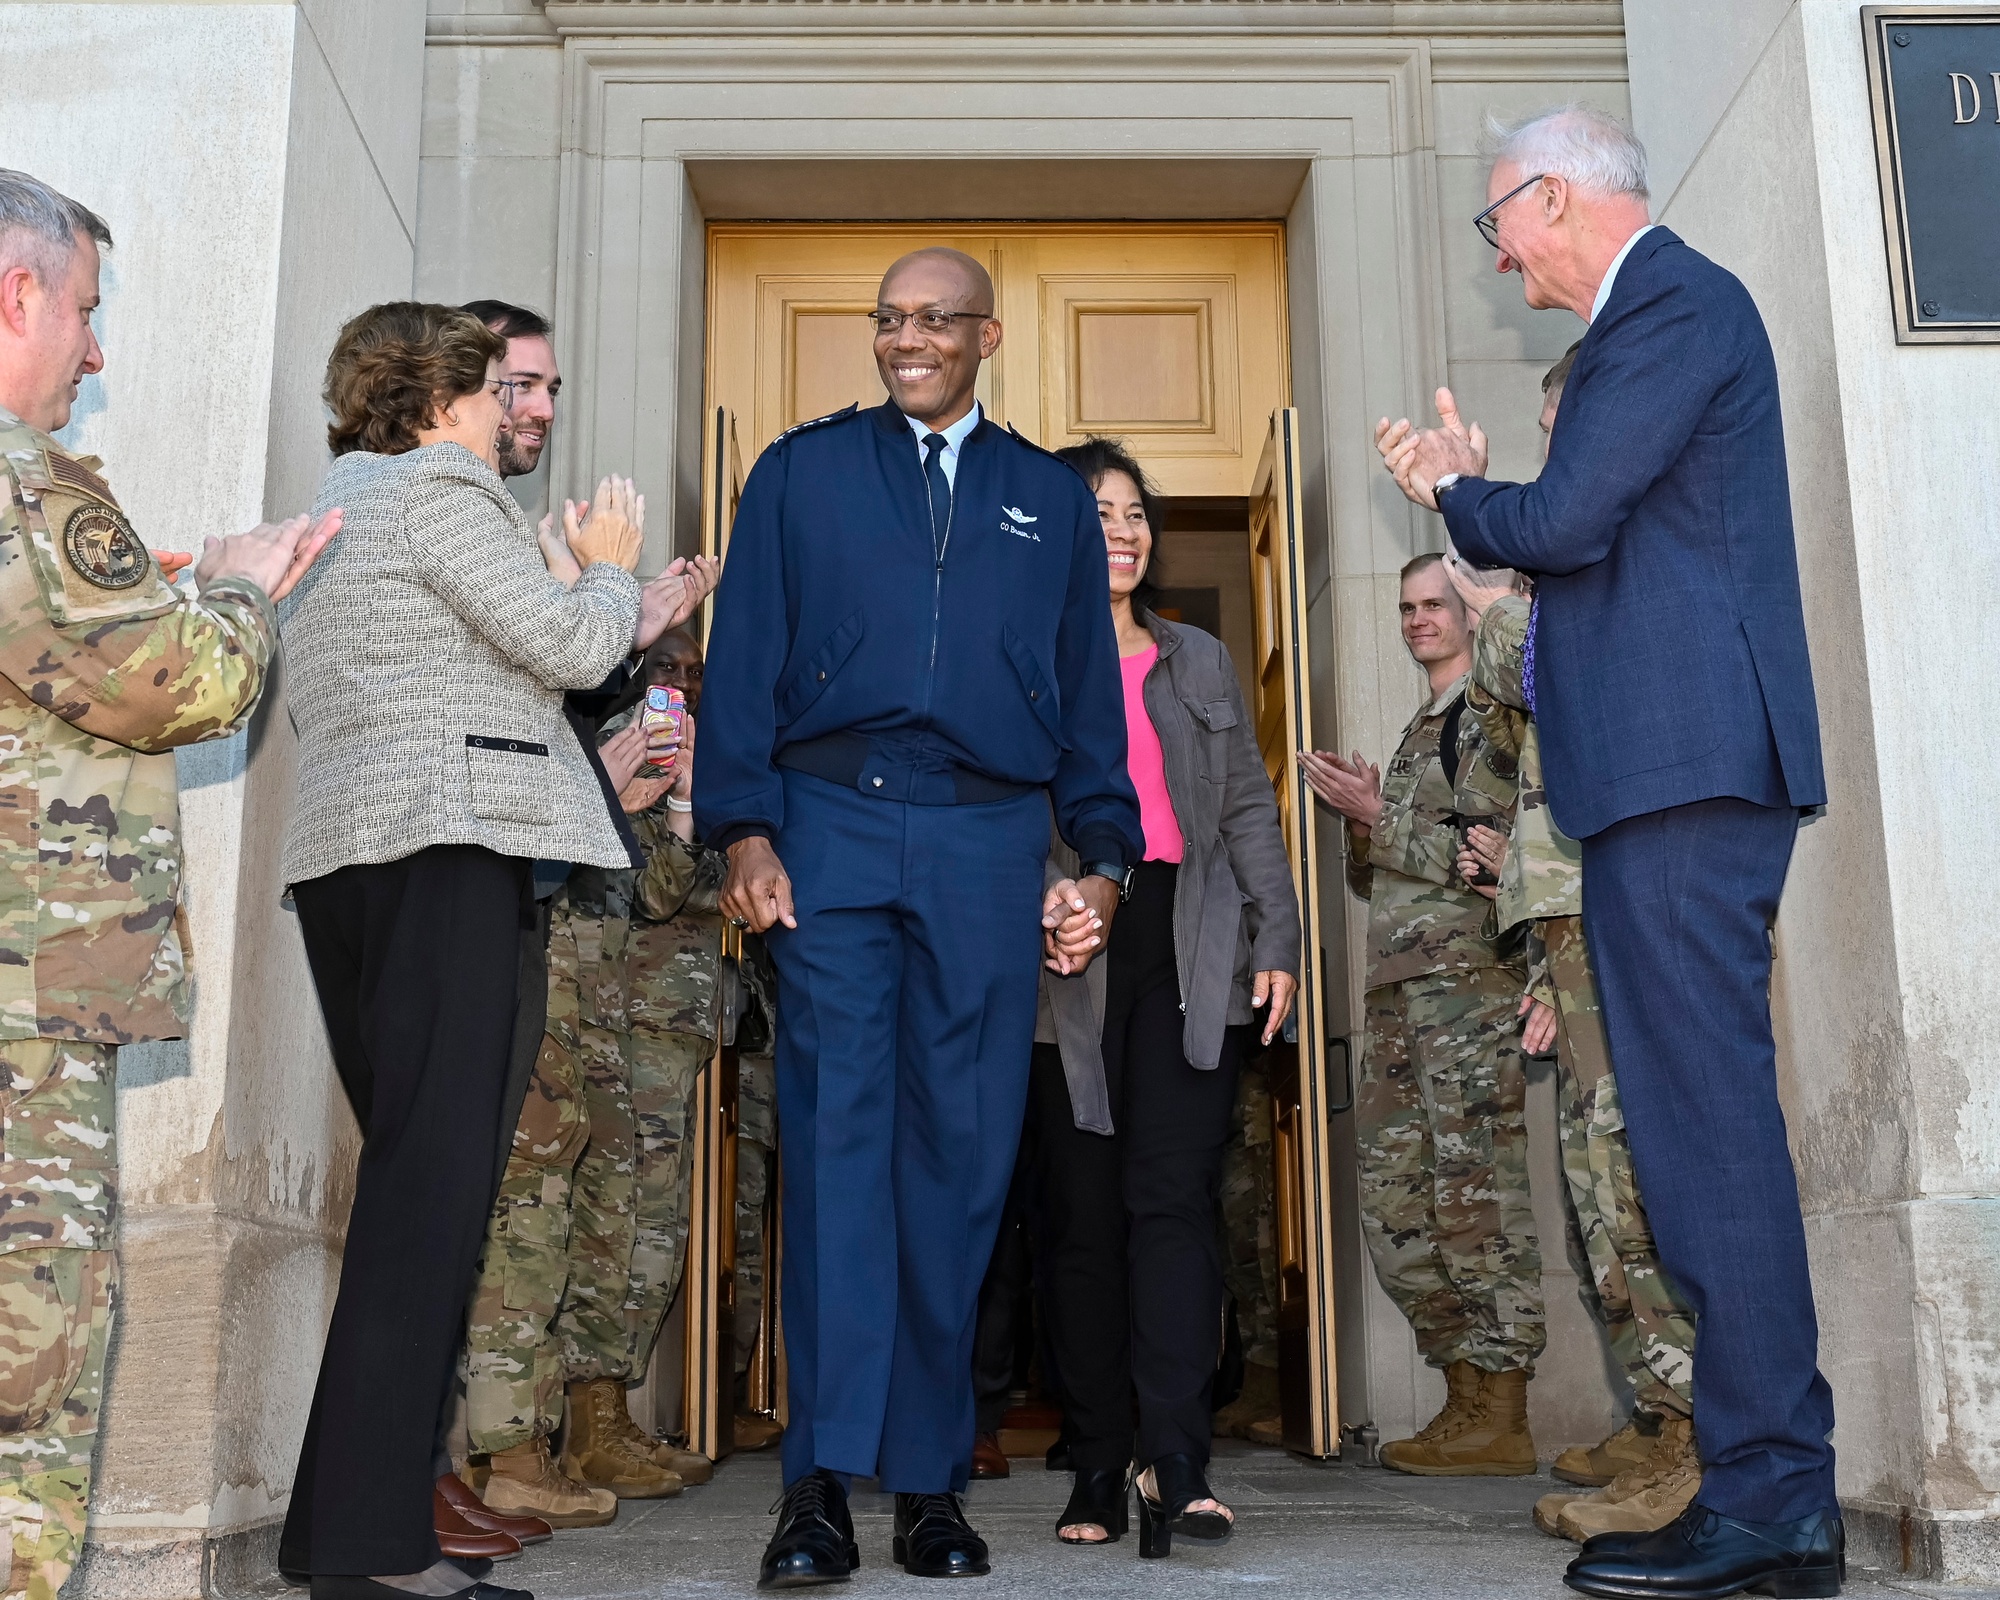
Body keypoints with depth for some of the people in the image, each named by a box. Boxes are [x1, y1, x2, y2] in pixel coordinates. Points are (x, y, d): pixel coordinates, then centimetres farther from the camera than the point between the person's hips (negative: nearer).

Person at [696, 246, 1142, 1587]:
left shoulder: (1052, 500, 18)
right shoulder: (802, 473, 14)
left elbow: (1090, 696, 16)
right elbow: (746, 660, 6)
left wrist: (1103, 856, 5)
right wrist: (745, 830, -6)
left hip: (987, 846, 2)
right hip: (833, 829, -1)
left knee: (959, 1153, 2)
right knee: (836, 1137, -8)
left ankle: (930, 1478, 11)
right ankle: (824, 1480, -6)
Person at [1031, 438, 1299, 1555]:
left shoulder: (1201, 662, 20)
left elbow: (1251, 808, 18)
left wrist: (1277, 937, 8)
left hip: (1190, 955, 1)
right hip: (1072, 960, -1)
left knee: (1176, 1191, -12)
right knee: (1085, 1214, 1)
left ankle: (1174, 1457, -17)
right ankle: (1099, 1468, 7)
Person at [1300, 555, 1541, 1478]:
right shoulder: (1417, 733, 25)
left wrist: (1381, 819, -9)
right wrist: (1362, 832, 8)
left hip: (1468, 978, -9)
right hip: (1399, 988, 9)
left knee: (1474, 1194, -10)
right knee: (1396, 1201, 6)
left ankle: (1502, 1418, -6)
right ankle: (1465, 1400, 12)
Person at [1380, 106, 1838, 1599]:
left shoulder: (1673, 305, -7)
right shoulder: (1659, 310, 24)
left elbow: (1563, 523, -16)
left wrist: (1455, 492, 3)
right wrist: (1476, 486, 17)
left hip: (1687, 760, -11)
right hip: (1673, 765, 11)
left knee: (1713, 1115, -10)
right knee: (1704, 1117, 10)